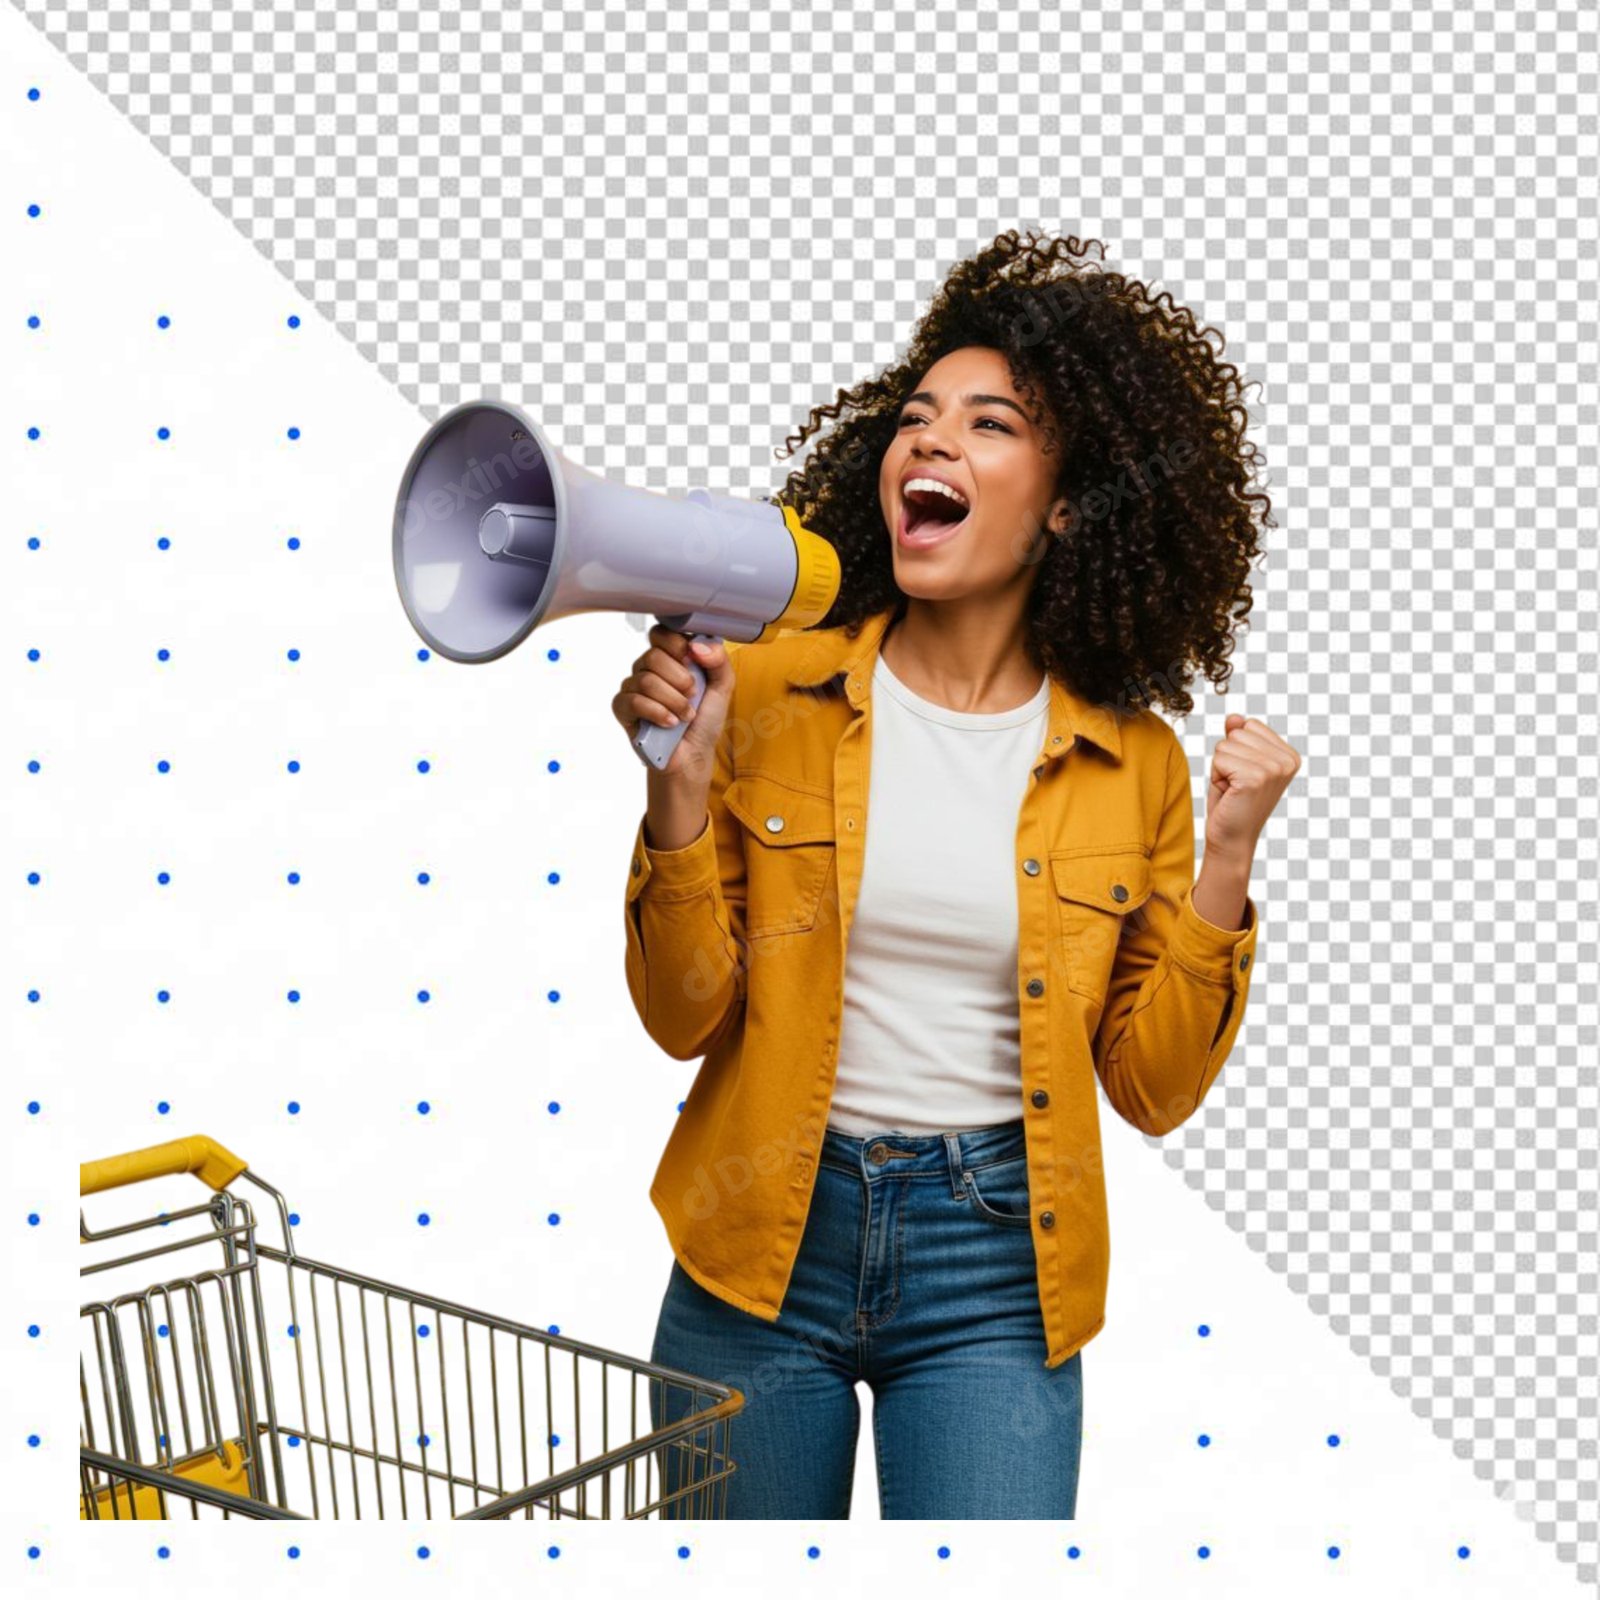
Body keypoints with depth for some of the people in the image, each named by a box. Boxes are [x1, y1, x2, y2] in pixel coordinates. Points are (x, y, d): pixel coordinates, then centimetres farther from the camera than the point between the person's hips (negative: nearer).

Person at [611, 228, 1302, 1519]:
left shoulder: (1133, 766, -1)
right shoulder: (771, 694, -2)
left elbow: (1153, 1089, 0)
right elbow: (686, 1017, -3)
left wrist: (1227, 861, -9)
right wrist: (680, 785, -15)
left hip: (992, 1267, 0)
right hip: (765, 1236, 1)